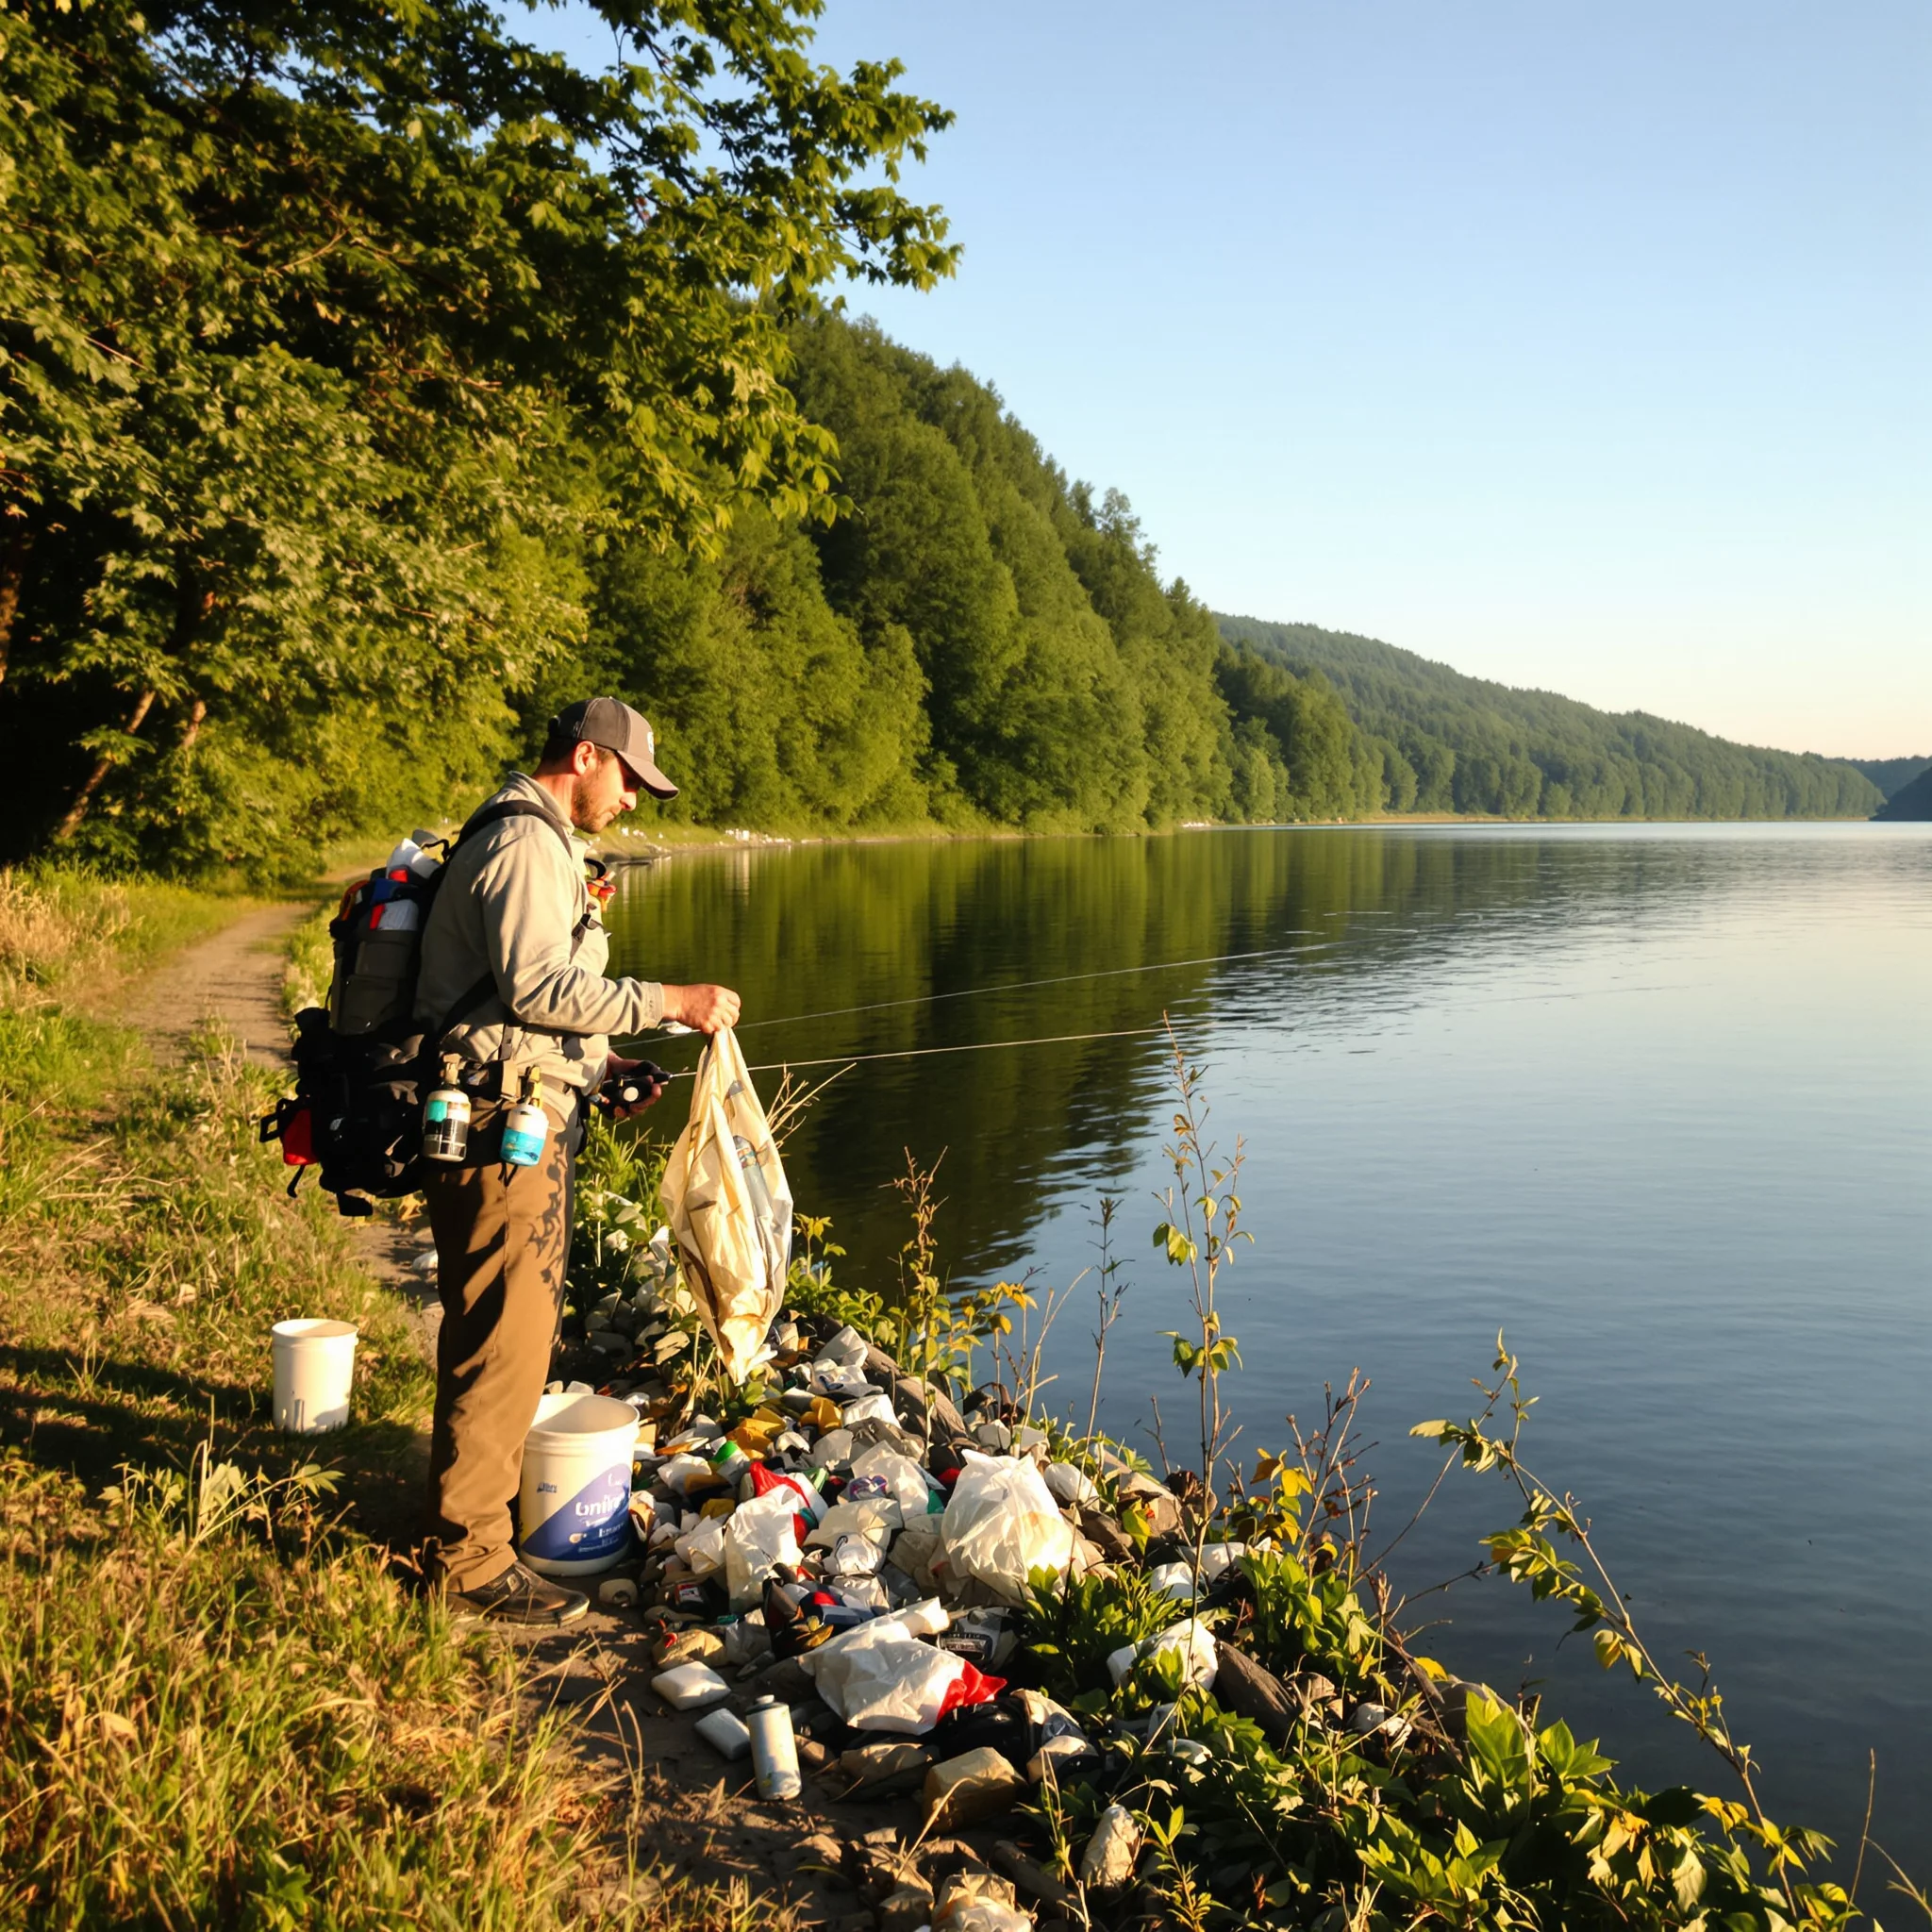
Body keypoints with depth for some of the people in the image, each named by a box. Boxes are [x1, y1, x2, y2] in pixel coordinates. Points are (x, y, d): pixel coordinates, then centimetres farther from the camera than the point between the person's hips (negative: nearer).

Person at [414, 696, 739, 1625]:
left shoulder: (537, 841, 21)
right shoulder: (526, 845, -14)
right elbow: (536, 986, -24)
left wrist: (602, 1064, 19)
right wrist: (668, 1001, -22)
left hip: (523, 1120, 11)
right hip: (501, 1129, -11)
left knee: (517, 1329, 21)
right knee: (501, 1337, -6)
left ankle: (495, 1493, 36)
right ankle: (469, 1558, 2)